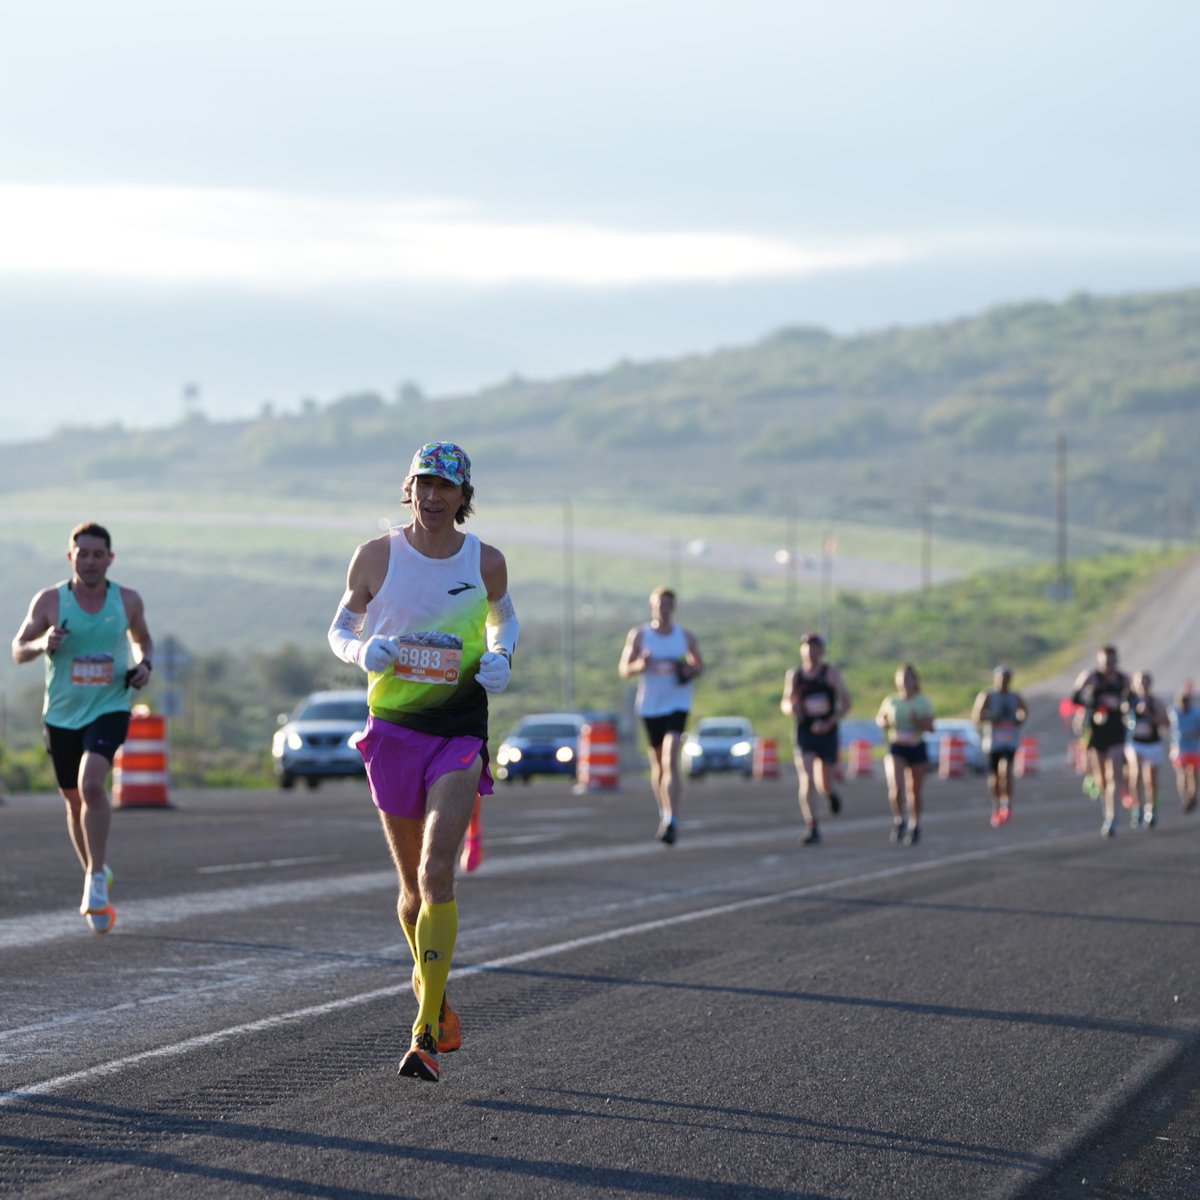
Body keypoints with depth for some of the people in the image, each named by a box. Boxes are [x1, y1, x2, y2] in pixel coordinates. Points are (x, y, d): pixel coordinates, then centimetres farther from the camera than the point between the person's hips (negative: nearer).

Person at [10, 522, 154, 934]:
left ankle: (96, 877, -16)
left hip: (109, 709, -2)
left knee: (91, 784, -24)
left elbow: (143, 639, 18)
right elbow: (18, 650, 0)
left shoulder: (128, 601, -1)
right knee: (75, 800, 12)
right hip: (61, 715, 2)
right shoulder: (50, 601, -5)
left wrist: (145, 665, -3)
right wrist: (43, 644, -21)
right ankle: (94, 873, 35)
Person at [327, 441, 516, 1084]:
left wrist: (501, 657, -2)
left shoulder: (486, 561, -1)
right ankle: (431, 990, 36)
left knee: (436, 873, -16)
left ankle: (426, 1033, -17)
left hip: (460, 728, -1)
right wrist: (362, 650, -14)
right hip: (393, 726, 1)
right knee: (413, 883, 9)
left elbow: (504, 616, 20)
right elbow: (340, 629, 9)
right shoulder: (376, 556, -2)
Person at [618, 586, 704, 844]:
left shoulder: (686, 636, 3)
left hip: (677, 704, -2)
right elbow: (624, 669, 0)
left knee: (670, 760, -18)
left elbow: (700, 666, 15)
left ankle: (671, 820, -25)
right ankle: (664, 812, 33)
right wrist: (640, 665, -22)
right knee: (657, 762, 12)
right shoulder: (639, 635, 1)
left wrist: (690, 671, -9)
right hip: (649, 705, 2)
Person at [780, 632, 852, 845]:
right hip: (804, 734, 0)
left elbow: (846, 703, -2)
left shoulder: (831, 673, -2)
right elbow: (785, 703, 13)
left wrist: (829, 723, -15)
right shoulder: (793, 675, 4)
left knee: (824, 786, 6)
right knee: (806, 782, -16)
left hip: (827, 733, 0)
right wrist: (791, 707, -13)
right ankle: (811, 828, -15)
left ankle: (831, 794, 44)